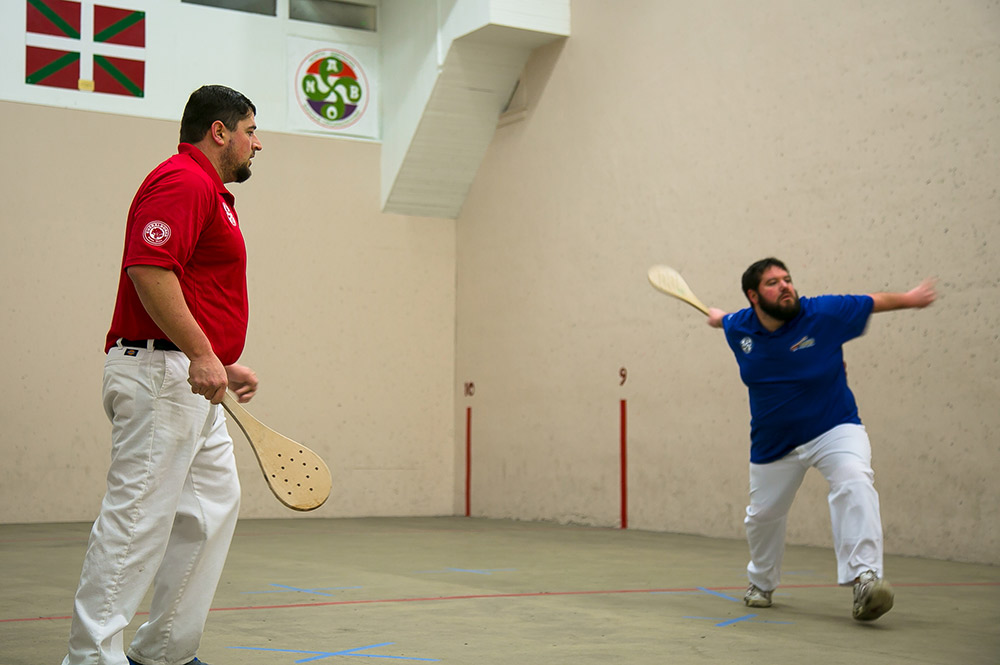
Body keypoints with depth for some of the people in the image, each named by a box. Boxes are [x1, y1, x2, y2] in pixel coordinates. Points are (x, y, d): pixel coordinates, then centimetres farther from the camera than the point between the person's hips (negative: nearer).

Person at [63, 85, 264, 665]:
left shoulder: (211, 194, 23)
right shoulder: (182, 181, -11)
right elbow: (149, 270, -24)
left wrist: (226, 364, 24)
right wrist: (201, 353, -26)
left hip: (195, 381, 11)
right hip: (160, 375, -11)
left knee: (215, 505, 13)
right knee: (139, 514, -9)